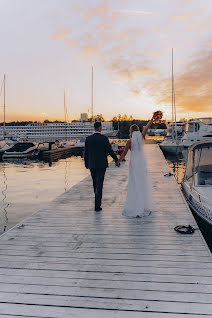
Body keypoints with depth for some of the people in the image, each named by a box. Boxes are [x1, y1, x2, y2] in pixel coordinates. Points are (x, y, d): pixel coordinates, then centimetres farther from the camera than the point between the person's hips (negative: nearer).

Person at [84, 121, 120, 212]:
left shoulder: (88, 139, -2)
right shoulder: (104, 138, -9)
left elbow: (86, 153, 2)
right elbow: (110, 151, -6)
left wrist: (86, 164, 14)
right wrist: (116, 160, 6)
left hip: (92, 165, 3)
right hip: (102, 165, -3)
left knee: (95, 183, 20)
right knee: (99, 184, -1)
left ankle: (98, 200, 37)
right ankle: (97, 206, -1)